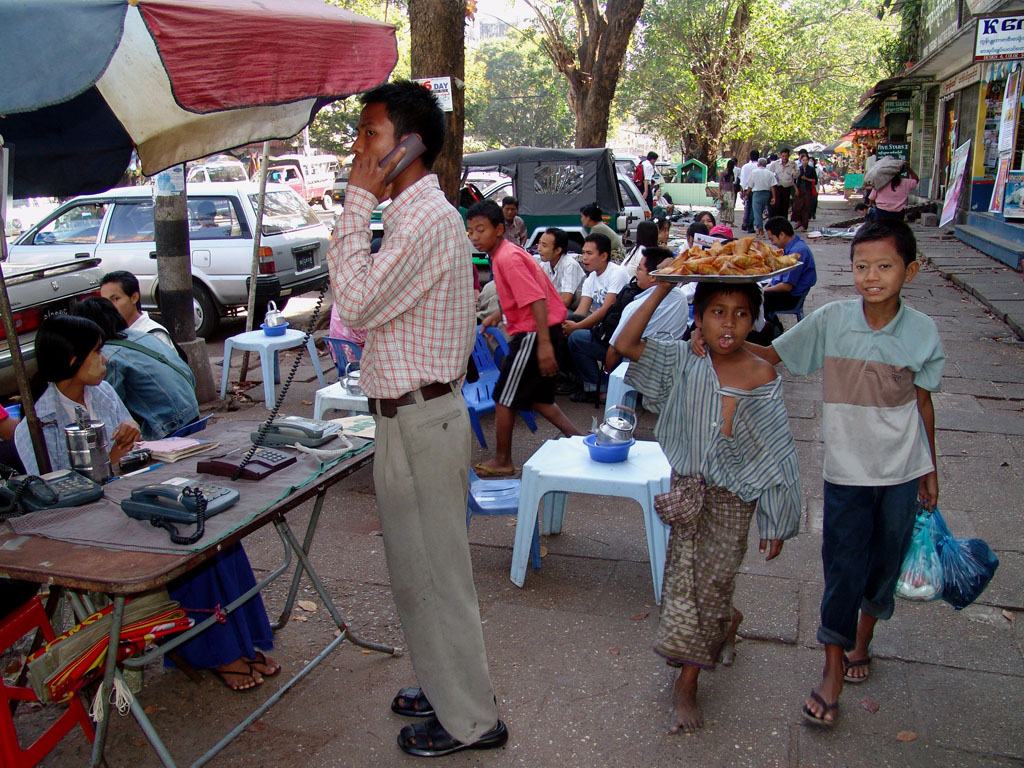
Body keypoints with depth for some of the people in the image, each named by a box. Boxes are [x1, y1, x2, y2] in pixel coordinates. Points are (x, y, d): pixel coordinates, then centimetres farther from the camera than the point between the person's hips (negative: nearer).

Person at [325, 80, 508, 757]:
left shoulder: (426, 220, -20)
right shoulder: (422, 214, 15)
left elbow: (355, 302, -22)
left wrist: (358, 201, -18)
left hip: (418, 421, -11)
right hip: (428, 410, 11)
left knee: (430, 574, 2)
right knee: (430, 569, 21)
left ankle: (469, 720, 20)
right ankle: (449, 688, 38)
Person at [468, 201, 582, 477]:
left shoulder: (507, 258, -19)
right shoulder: (504, 254, 13)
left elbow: (536, 299, -26)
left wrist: (544, 343, -31)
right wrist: (497, 315, 19)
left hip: (534, 332, -10)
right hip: (536, 331, 10)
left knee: (504, 398, 0)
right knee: (536, 396, 20)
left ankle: (502, 462, 11)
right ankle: (577, 439, 23)